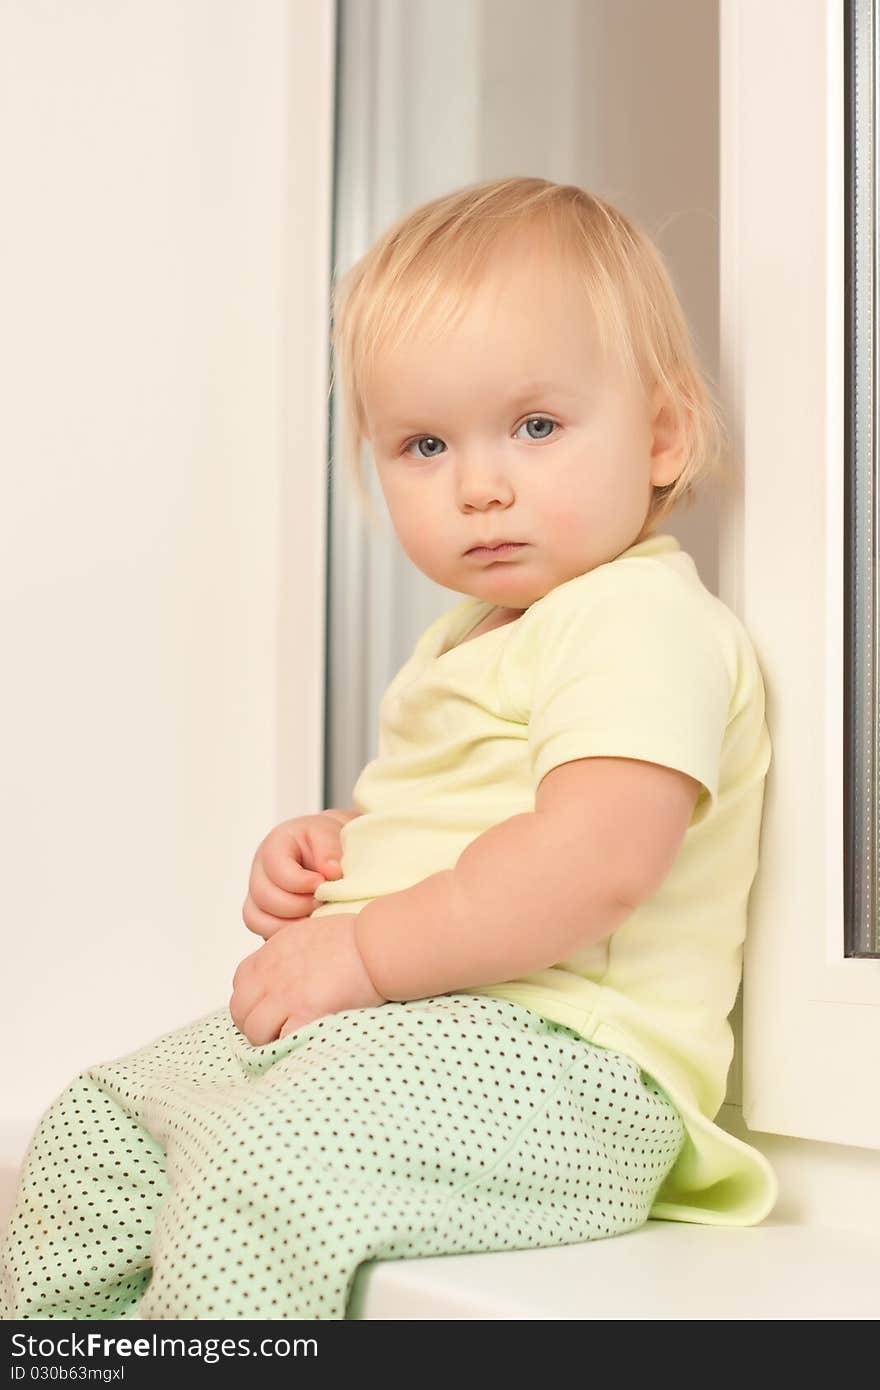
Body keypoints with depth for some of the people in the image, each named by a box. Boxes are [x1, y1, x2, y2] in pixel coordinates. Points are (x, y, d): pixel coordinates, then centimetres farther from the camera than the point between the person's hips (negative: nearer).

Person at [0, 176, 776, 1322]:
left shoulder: (643, 620, -13)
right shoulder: (471, 634, 20)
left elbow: (595, 863, -27)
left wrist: (363, 951, -20)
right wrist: (327, 843, 11)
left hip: (549, 1051, -10)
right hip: (374, 1026, 10)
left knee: (262, 1171, -31)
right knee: (97, 1120, 13)